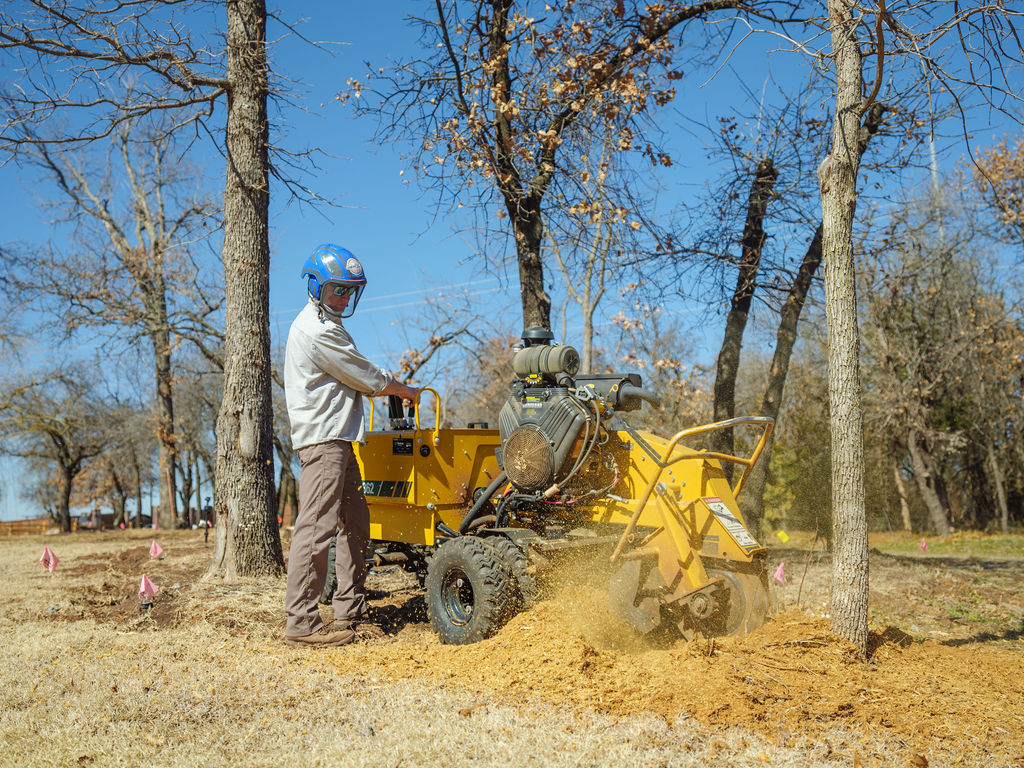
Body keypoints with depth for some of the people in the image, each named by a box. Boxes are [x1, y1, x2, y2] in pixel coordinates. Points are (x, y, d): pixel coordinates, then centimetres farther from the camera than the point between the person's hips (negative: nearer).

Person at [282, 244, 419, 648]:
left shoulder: (323, 324, 21)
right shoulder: (319, 330, -13)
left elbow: (350, 377, 27)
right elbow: (365, 377, -8)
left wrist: (387, 383, 14)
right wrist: (406, 390, 6)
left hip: (337, 439, 11)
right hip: (322, 438, -11)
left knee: (355, 523, 13)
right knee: (317, 527, -12)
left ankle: (350, 610, 19)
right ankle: (301, 623, -11)